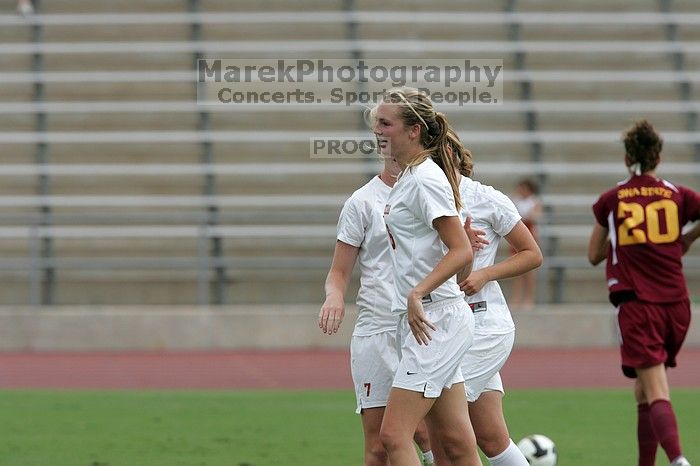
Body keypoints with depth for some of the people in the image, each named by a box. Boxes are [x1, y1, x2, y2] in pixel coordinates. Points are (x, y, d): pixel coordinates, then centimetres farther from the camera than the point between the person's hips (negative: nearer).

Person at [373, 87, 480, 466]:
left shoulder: (425, 179, -14)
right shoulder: (408, 178, 15)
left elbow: (462, 252, -20)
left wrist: (418, 294, -26)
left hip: (435, 319, -10)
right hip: (424, 320, 10)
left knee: (394, 435, -13)